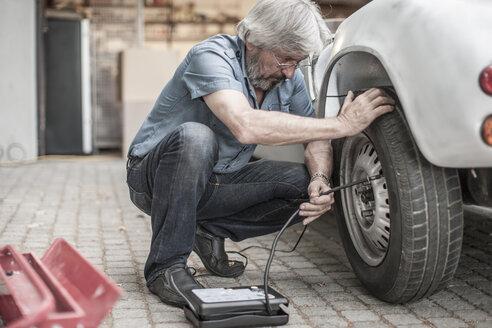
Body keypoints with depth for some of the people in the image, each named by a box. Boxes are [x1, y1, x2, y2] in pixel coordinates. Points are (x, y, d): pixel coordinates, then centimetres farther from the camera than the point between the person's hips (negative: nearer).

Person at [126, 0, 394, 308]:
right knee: (195, 136, -39)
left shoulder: (289, 75, -3)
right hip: (153, 176, -6)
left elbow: (316, 136, 1)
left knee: (311, 187, -12)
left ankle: (210, 231, 3)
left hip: (216, 183, 6)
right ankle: (166, 266, -23)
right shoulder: (210, 56, -26)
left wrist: (321, 178, -23)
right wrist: (342, 124, -39)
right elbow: (246, 126, -42)